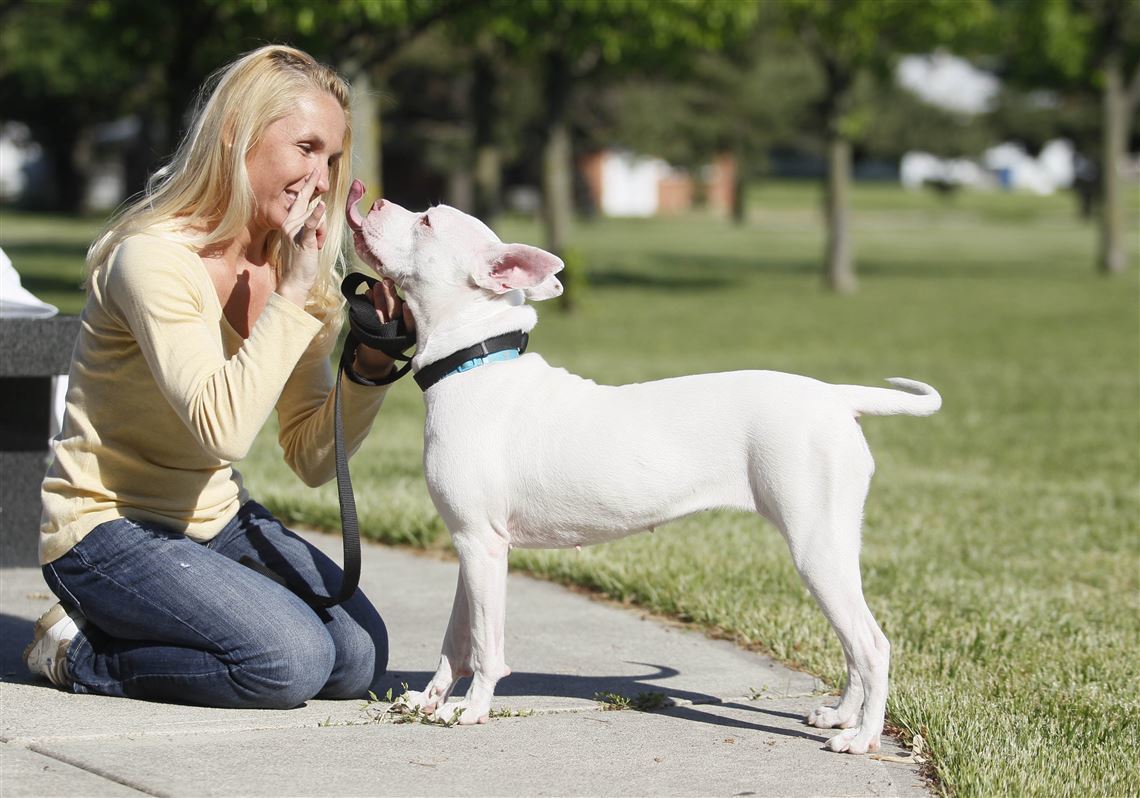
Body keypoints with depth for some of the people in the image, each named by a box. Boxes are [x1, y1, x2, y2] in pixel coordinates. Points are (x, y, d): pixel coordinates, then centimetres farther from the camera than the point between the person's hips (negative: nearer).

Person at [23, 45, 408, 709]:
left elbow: (312, 459, 3)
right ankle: (80, 653, -3)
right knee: (291, 660, -25)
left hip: (215, 519, 8)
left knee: (360, 657, -8)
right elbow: (224, 428, -34)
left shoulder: (291, 268, 2)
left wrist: (369, 366, -14)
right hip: (108, 527, -8)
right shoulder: (155, 257, -21)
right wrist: (293, 296, -29)